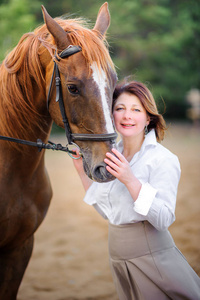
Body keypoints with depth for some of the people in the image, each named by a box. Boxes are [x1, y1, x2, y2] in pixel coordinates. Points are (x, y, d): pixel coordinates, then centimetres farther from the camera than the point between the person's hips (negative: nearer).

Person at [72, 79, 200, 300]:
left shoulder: (164, 160, -14)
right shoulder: (112, 154, 5)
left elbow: (164, 220, -22)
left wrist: (130, 181, -30)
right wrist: (83, 171, 6)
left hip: (152, 255, -6)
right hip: (117, 256, 6)